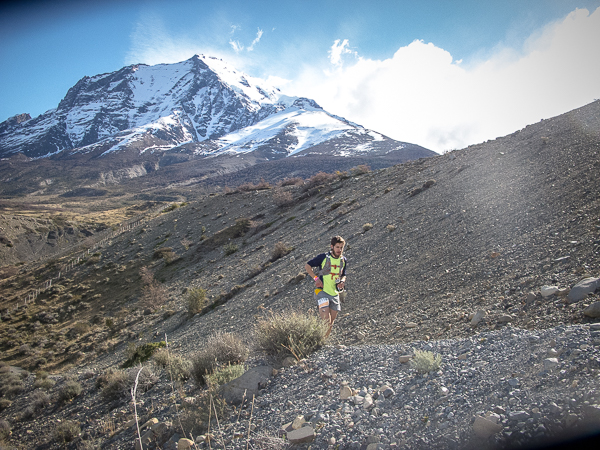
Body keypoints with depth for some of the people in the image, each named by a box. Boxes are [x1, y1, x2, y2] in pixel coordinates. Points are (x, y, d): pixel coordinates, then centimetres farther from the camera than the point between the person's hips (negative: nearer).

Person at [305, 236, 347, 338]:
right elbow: (307, 266, -2)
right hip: (322, 291, -5)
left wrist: (342, 281, -1)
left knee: (331, 324, 10)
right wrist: (316, 278, -13)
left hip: (335, 294, 6)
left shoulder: (343, 260, 7)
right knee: (326, 321, -17)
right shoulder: (323, 257, -9)